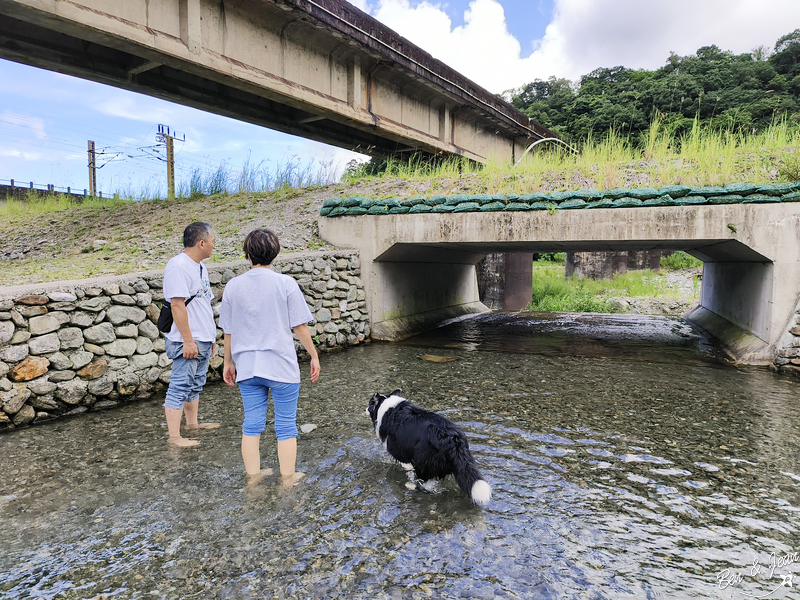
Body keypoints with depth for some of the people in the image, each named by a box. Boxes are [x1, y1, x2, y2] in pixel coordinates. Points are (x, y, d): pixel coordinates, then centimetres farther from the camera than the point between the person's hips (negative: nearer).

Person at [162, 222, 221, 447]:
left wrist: (211, 336, 22)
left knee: (196, 385, 20)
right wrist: (188, 340, -23)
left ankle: (193, 423, 33)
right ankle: (174, 436, 1)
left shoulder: (199, 266, 15)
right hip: (188, 342, -10)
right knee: (180, 387, -5)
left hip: (203, 341, 10)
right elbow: (177, 305, -22)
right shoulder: (178, 265, -16)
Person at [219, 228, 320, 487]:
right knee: (286, 424, 9)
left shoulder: (233, 286, 1)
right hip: (282, 366, -3)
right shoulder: (285, 283, -9)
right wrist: (314, 355, 5)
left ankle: (253, 475, 25)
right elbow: (300, 327, -7)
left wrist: (228, 362, 19)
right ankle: (288, 478, 19)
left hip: (247, 367, 3)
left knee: (252, 423, 14)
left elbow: (227, 331, 7)